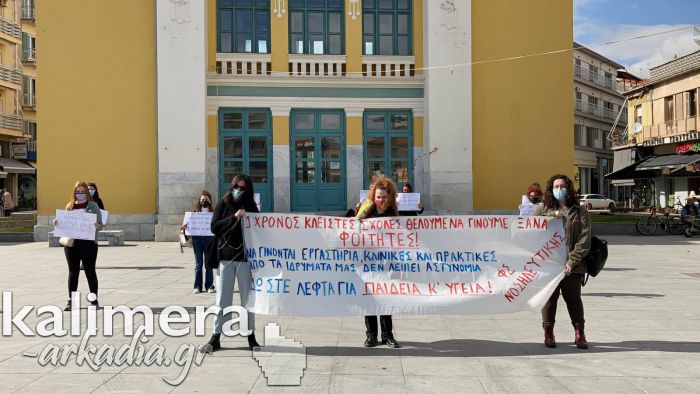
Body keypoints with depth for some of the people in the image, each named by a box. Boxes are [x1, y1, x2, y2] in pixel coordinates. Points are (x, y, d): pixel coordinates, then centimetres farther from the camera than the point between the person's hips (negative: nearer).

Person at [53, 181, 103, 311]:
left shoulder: (93, 206, 2)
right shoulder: (69, 206, 11)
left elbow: (100, 224, -2)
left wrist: (97, 226, -23)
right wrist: (57, 223, -3)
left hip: (88, 243, -3)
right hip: (71, 243, 3)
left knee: (90, 271, 3)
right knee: (73, 272, 9)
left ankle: (94, 300, 12)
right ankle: (71, 300, 16)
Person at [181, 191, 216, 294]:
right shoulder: (195, 212, 8)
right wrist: (183, 227, -11)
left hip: (208, 238, -1)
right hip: (197, 238, 1)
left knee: (209, 264, 4)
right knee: (198, 264, 5)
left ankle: (209, 285, 11)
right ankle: (197, 286, 9)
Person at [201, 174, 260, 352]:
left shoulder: (251, 207, 6)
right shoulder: (223, 204, 5)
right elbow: (214, 227, -4)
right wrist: (234, 217, -13)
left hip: (245, 258, 0)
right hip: (225, 257, 0)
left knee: (247, 298, 6)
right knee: (222, 299, 4)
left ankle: (250, 335, 17)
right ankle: (216, 338, 10)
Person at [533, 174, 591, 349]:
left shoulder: (580, 212, 6)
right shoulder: (543, 208, 12)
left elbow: (584, 240, -2)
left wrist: (572, 261, -12)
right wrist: (551, 216, -10)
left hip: (571, 265, -1)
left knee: (573, 298, 7)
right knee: (549, 297, 5)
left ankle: (579, 333, 20)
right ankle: (548, 333, 15)